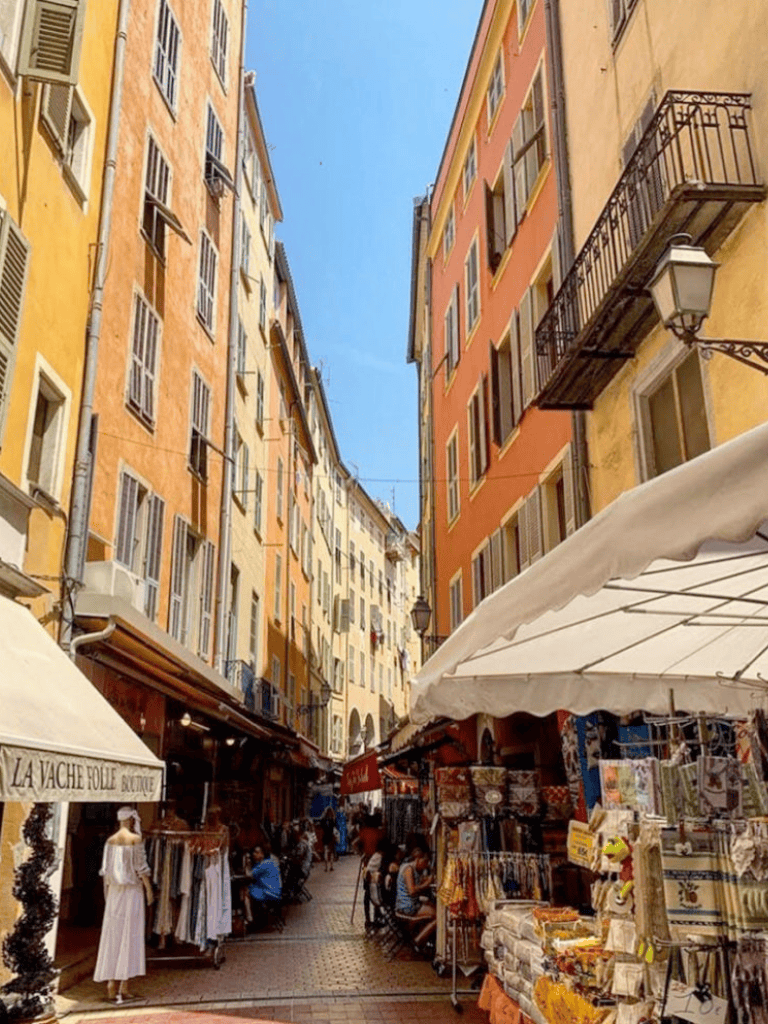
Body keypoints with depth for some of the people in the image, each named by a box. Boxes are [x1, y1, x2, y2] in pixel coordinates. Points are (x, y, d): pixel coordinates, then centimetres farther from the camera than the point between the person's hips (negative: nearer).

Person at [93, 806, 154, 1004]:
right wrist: (149, 889, -3)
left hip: (114, 891, 5)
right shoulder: (135, 839, -9)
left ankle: (111, 985, 10)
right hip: (133, 891, -5)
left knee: (112, 935, 9)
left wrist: (107, 891, 18)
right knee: (129, 935, 0)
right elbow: (141, 867, -10)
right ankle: (124, 986, 0)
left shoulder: (110, 841, 5)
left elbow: (105, 870, 8)